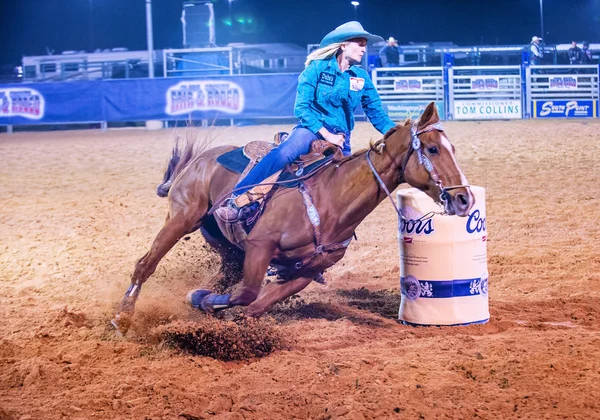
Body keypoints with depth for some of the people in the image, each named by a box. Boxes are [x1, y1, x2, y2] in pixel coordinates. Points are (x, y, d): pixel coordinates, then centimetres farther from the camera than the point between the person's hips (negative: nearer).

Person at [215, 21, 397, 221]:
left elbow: (376, 113, 12)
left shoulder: (362, 77, 9)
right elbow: (301, 107, -9)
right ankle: (235, 200, -41)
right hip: (312, 129, -6)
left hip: (341, 138, 6)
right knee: (283, 153, -33)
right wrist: (326, 135, -16)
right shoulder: (317, 68, -3)